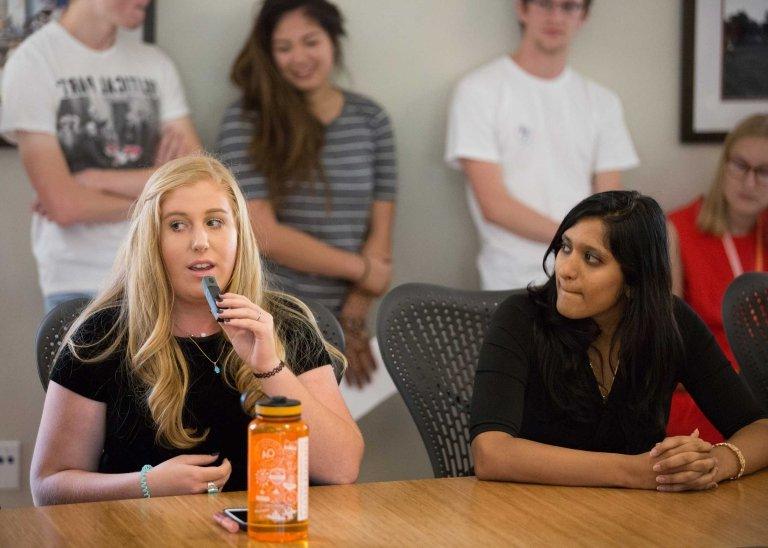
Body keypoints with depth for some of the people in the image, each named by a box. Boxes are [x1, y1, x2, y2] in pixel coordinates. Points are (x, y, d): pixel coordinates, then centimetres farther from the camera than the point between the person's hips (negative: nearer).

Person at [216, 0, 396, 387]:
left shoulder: (371, 120, 6)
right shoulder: (246, 121, -5)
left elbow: (380, 233, 5)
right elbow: (263, 234, -12)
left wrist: (353, 323, -4)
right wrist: (361, 268, -6)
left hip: (340, 320, 3)